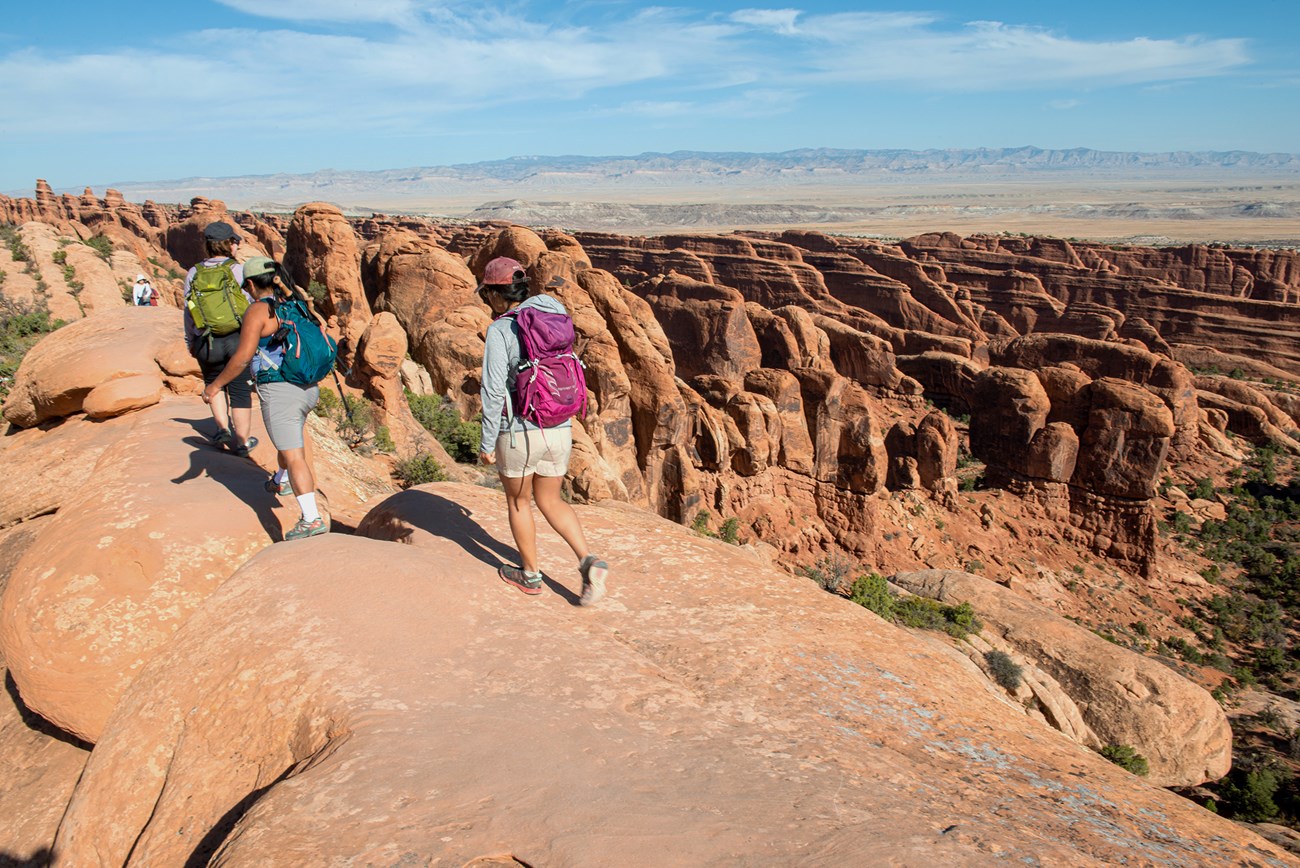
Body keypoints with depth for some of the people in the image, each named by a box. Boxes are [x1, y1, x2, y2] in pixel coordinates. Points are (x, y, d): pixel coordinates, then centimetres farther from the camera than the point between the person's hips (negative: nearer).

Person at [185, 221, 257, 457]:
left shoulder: (194, 273, 2)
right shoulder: (239, 270, -7)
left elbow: (188, 311, 8)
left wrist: (190, 342, 20)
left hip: (207, 343, 2)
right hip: (239, 340, -2)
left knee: (213, 384, 25)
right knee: (240, 391, 7)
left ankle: (223, 428, 15)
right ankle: (242, 442, 15)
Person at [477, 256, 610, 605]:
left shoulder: (500, 331, -13)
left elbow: (494, 390, -18)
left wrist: (487, 442, -9)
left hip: (518, 432, -5)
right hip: (560, 430, 6)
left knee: (518, 501, 18)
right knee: (549, 501, 21)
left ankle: (531, 575, 32)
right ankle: (590, 563, 3)